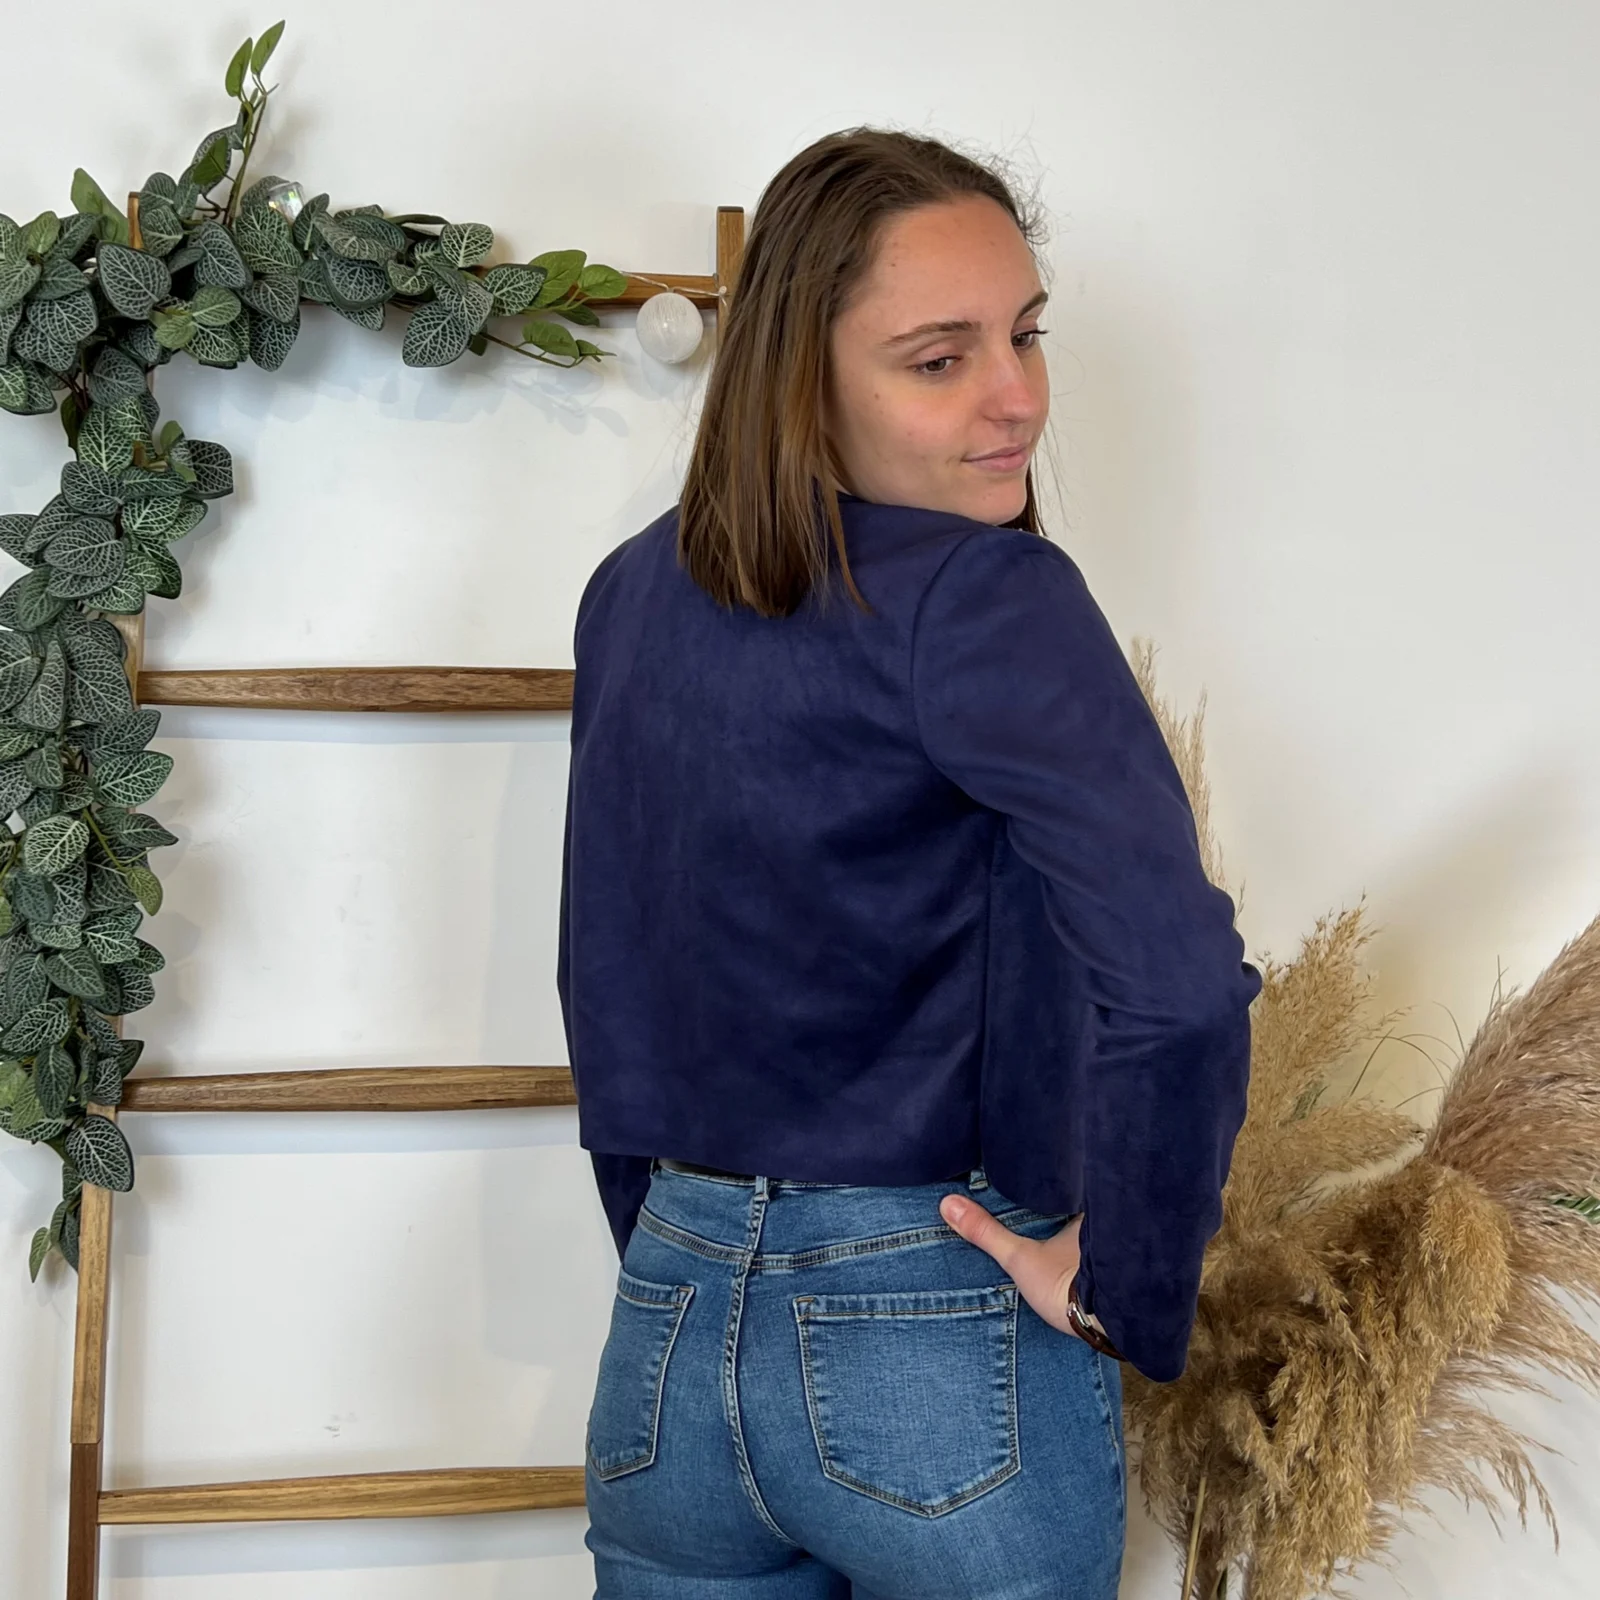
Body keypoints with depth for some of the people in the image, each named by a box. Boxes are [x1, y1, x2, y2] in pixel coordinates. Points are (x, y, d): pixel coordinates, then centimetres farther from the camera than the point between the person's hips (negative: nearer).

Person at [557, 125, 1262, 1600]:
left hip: (667, 1338, 5)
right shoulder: (987, 599, -16)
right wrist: (1128, 1292, -15)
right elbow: (1179, 985, -28)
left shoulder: (629, 597, 4)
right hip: (949, 1349, -5)